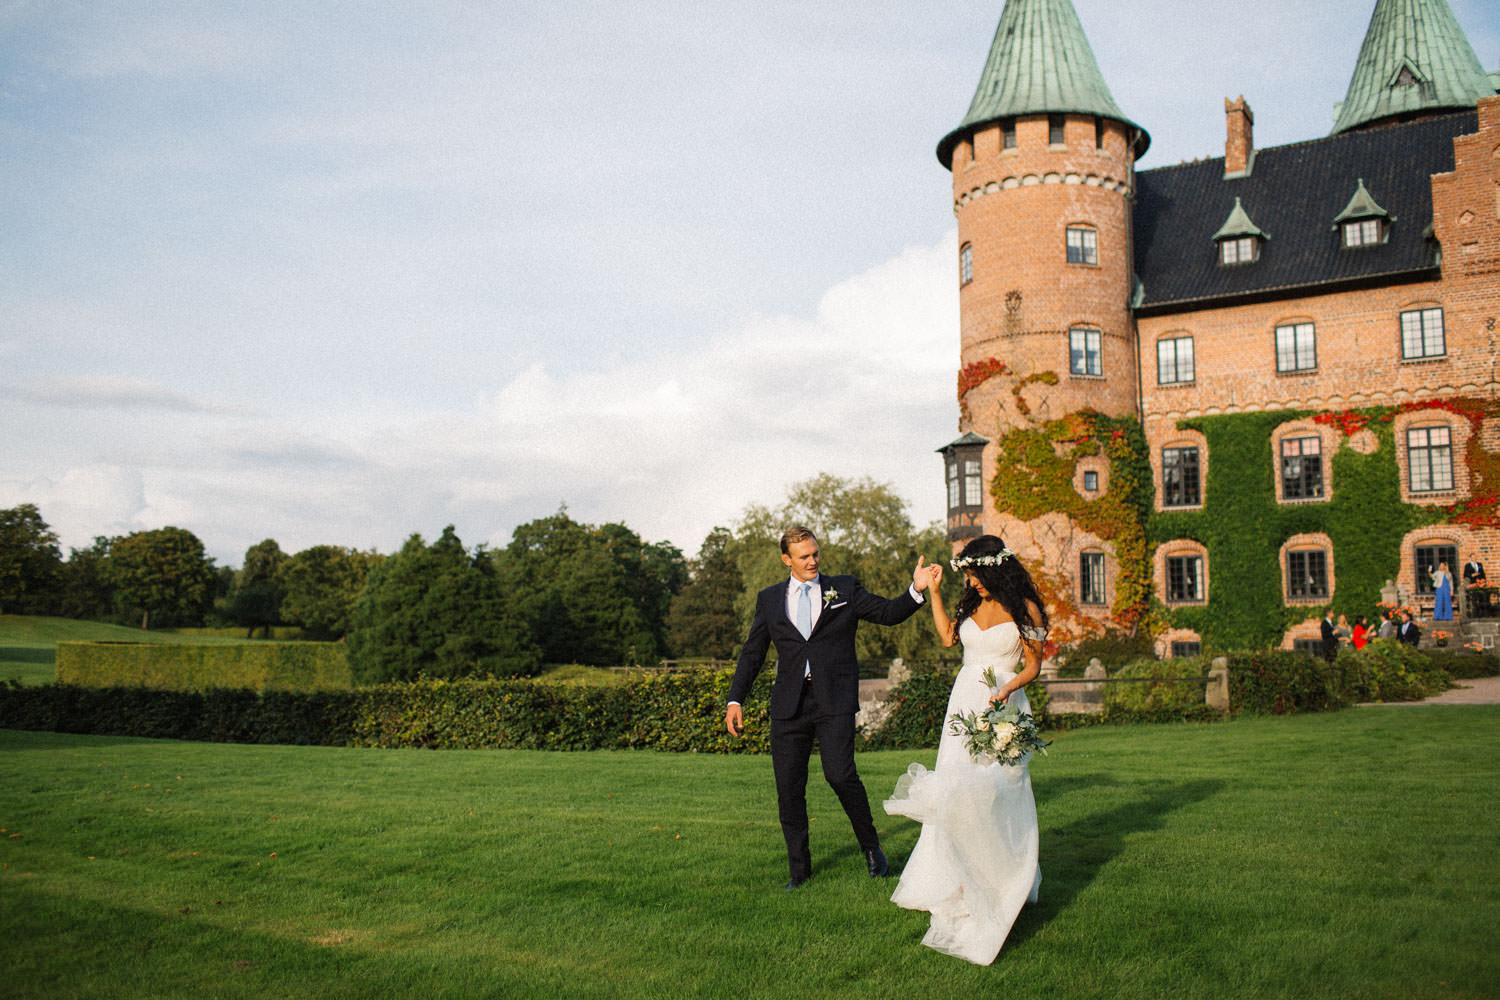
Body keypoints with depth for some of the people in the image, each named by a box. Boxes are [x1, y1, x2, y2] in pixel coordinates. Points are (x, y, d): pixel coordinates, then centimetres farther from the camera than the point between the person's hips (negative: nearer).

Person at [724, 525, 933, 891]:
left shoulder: (844, 589, 9)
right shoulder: (769, 599, 12)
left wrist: (916, 590, -15)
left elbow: (889, 613, 2)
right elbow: (752, 653, 13)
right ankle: (799, 867, 19)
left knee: (840, 774, -15)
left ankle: (871, 846, 11)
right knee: (789, 788, 3)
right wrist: (735, 699, 5)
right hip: (789, 704, 2)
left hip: (834, 700, -2)